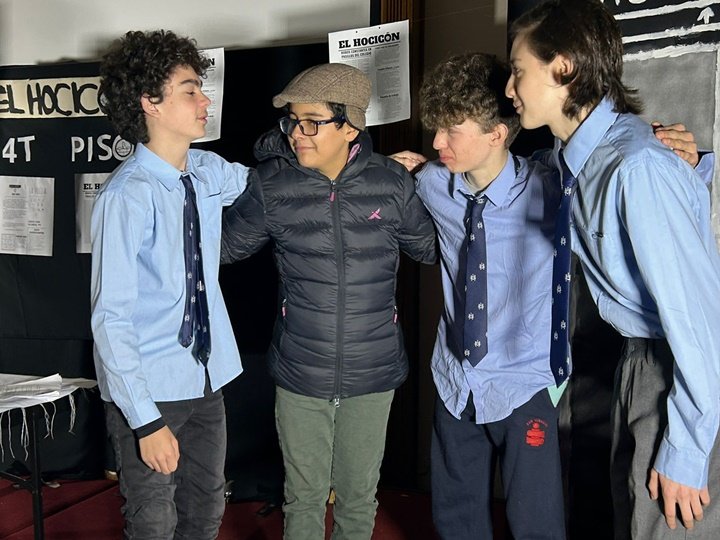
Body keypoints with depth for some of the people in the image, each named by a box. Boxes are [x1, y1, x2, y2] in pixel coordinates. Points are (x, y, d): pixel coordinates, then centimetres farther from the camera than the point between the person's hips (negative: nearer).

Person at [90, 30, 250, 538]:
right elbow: (111, 319, -21)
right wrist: (146, 420, -22)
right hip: (149, 389, -6)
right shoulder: (128, 196, -21)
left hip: (206, 380, 6)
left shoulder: (209, 172, 0)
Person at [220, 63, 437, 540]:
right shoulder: (272, 187, -9)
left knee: (359, 496, 18)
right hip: (299, 374, 0)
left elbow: (430, 246, 8)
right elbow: (227, 245, 6)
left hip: (372, 374, 1)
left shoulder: (393, 184, -8)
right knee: (305, 496, 16)